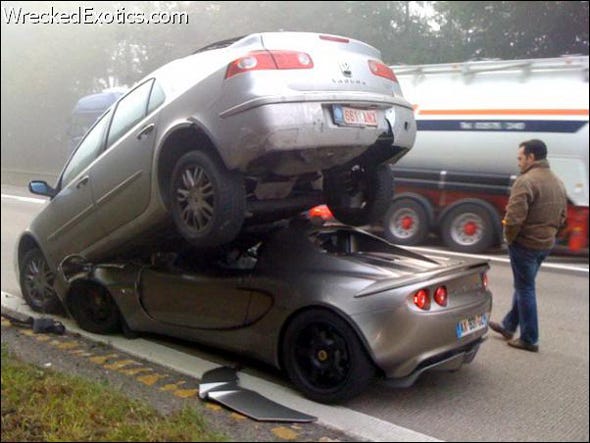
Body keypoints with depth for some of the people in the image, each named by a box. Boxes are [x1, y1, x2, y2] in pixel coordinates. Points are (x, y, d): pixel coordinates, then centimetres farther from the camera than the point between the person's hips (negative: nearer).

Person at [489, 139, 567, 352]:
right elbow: (562, 217, 17)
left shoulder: (526, 181, -19)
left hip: (525, 244, -8)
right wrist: (549, 233, 16)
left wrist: (509, 238, -9)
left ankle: (529, 340, 11)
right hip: (546, 244, 8)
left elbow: (514, 217, -25)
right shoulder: (558, 183, 10)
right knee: (523, 286, 20)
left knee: (525, 289, 3)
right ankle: (508, 326, 34)